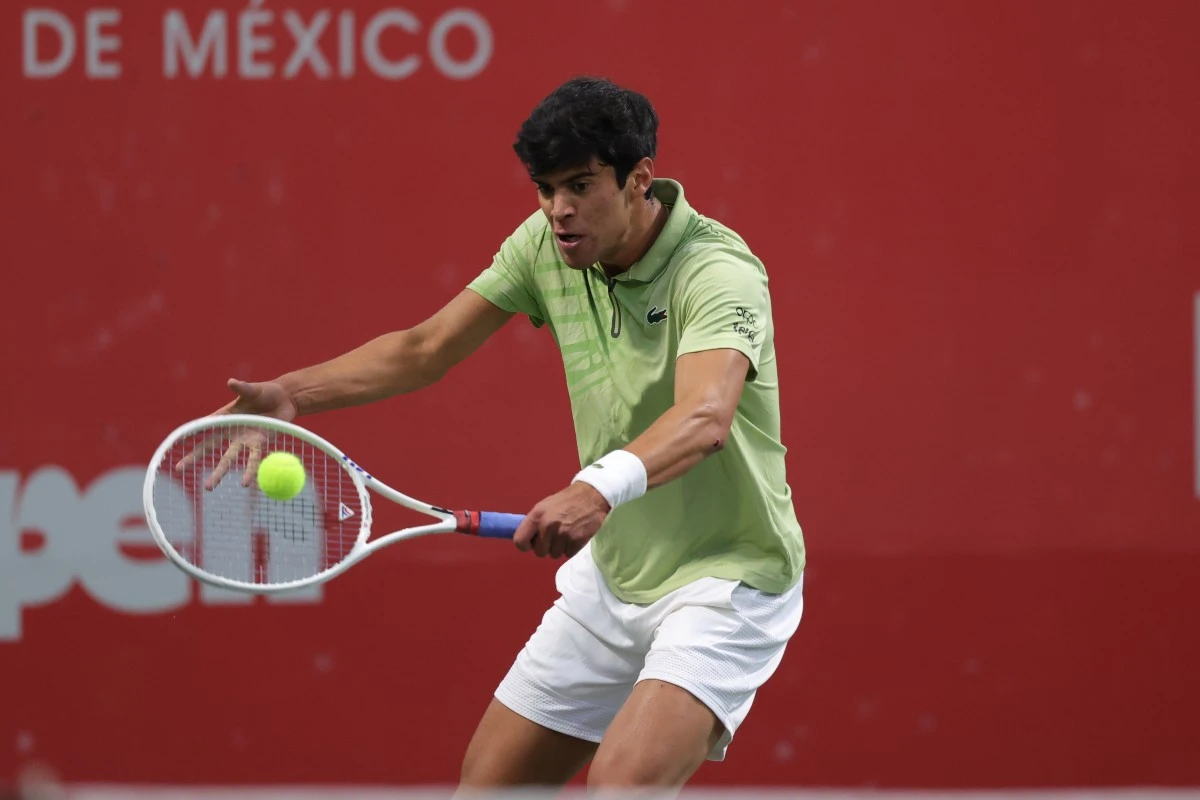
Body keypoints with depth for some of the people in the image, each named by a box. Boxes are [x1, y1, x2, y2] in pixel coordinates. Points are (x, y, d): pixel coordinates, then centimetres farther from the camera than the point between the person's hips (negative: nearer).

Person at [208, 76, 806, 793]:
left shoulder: (718, 272, -26)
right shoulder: (546, 244, -3)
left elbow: (705, 418, -44)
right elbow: (425, 350, 3)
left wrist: (603, 486, -62)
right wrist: (291, 393, -12)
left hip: (726, 579, -7)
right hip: (613, 574, 7)